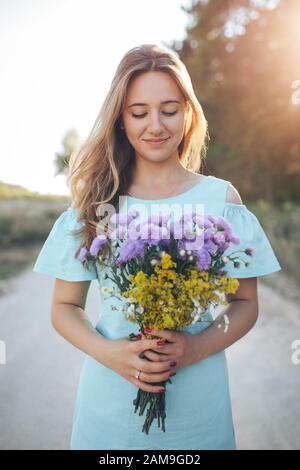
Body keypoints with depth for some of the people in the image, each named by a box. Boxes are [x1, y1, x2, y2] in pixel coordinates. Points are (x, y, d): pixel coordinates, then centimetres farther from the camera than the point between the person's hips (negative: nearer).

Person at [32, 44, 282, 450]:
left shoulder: (221, 199, -4)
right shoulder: (96, 200, -3)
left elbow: (245, 303, 1)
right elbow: (64, 306, 1)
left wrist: (196, 347, -16)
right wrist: (108, 353, -16)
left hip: (198, 404, 0)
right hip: (109, 399, 1)